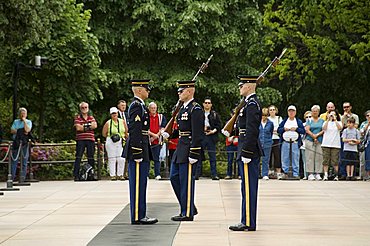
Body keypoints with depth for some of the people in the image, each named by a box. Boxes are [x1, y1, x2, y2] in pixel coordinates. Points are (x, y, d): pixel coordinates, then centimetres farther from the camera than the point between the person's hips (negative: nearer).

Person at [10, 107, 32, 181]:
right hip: (16, 142, 2)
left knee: (24, 160, -3)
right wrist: (22, 132, -9)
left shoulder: (28, 122, 8)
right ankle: (12, 176, 3)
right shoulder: (15, 121, 16)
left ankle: (23, 176, 0)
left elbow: (27, 130, -11)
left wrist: (24, 120, -5)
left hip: (25, 143, -2)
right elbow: (12, 131, 2)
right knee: (14, 159, -1)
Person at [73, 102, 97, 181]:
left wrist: (84, 126, -8)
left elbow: (95, 125, -2)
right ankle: (76, 175, -9)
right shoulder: (77, 117, 6)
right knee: (78, 157, -7)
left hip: (90, 140, 3)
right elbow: (78, 128, -10)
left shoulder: (91, 117, 16)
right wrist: (89, 126, -3)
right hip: (80, 139, -3)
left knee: (91, 158, 5)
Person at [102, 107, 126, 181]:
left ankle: (120, 174, 6)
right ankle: (112, 175, 4)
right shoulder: (108, 123, 2)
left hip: (121, 142, 2)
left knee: (121, 159, -4)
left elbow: (126, 132, 17)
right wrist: (110, 136, -1)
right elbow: (104, 134, 7)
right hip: (111, 142, -2)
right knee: (112, 159, -2)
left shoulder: (122, 121, 9)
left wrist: (124, 137, 7)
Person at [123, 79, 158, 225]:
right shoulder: (137, 106, -14)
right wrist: (137, 154, -22)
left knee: (140, 184, 13)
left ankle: (140, 215, 18)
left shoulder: (139, 105, 18)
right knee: (138, 184, -6)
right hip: (138, 149, -10)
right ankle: (137, 217, -3)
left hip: (141, 151, 10)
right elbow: (134, 131, -20)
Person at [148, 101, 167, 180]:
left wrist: (157, 135, -10)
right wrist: (153, 134, -16)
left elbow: (163, 128, 3)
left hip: (158, 140, 1)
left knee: (157, 158, -1)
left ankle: (157, 174, -2)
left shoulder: (161, 117, 10)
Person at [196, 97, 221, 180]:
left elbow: (219, 125, 6)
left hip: (211, 137, 1)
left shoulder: (215, 114, 9)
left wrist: (214, 130, -10)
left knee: (212, 157, 2)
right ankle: (197, 174, 5)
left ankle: (214, 174, 5)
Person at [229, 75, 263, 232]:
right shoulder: (251, 103, 17)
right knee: (248, 187, 12)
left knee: (249, 187, -7)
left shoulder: (252, 104, -15)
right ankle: (247, 221, 17)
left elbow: (252, 131, -21)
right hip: (251, 151, 11)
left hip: (249, 150, -11)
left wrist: (246, 153, -22)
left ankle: (248, 223, -4)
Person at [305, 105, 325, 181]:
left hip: (319, 141, 2)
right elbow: (307, 130, -2)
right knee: (310, 157, -6)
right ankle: (310, 174, -7)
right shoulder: (309, 120, 9)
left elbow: (324, 130, 3)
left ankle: (318, 174, -1)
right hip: (310, 141, -2)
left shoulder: (322, 121, 14)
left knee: (319, 157, -3)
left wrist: (317, 135, -10)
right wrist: (313, 137, -10)